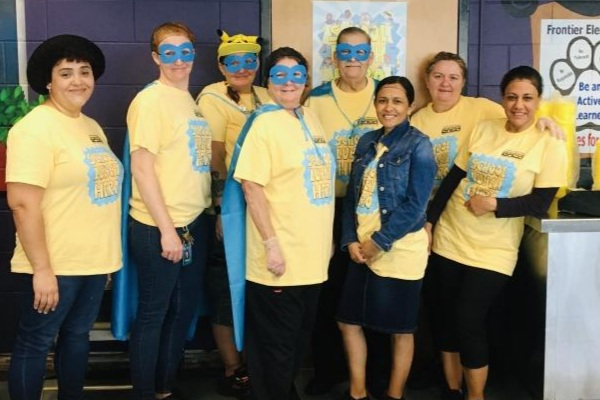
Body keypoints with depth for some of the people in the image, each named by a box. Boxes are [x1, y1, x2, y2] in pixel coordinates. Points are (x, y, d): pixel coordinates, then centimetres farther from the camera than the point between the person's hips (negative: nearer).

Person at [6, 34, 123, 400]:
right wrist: (41, 269, -22)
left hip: (93, 260, 8)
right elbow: (22, 203, -20)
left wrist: (106, 255, 16)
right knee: (36, 343, 6)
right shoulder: (36, 128, -15)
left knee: (78, 335, 19)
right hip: (56, 265, -8)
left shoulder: (91, 126, 11)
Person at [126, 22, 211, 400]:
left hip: (195, 222, 8)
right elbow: (142, 170, -16)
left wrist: (202, 215, 13)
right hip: (159, 228, -8)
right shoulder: (150, 101, -12)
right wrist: (167, 229, -17)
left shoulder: (191, 100, 12)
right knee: (153, 314, 5)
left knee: (184, 310, 16)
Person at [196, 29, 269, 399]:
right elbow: (213, 159, -15)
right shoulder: (213, 99, -8)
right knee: (227, 286, 2)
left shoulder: (265, 98, 11)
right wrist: (222, 208, -20)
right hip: (230, 207, -6)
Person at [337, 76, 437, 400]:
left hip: (399, 250, -6)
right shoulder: (367, 142, 9)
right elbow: (352, 195, 9)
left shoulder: (418, 145, -7)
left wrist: (379, 242, -14)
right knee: (349, 321, 11)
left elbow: (415, 204, -14)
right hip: (362, 248, 6)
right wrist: (351, 240, -3)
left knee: (399, 329, 7)